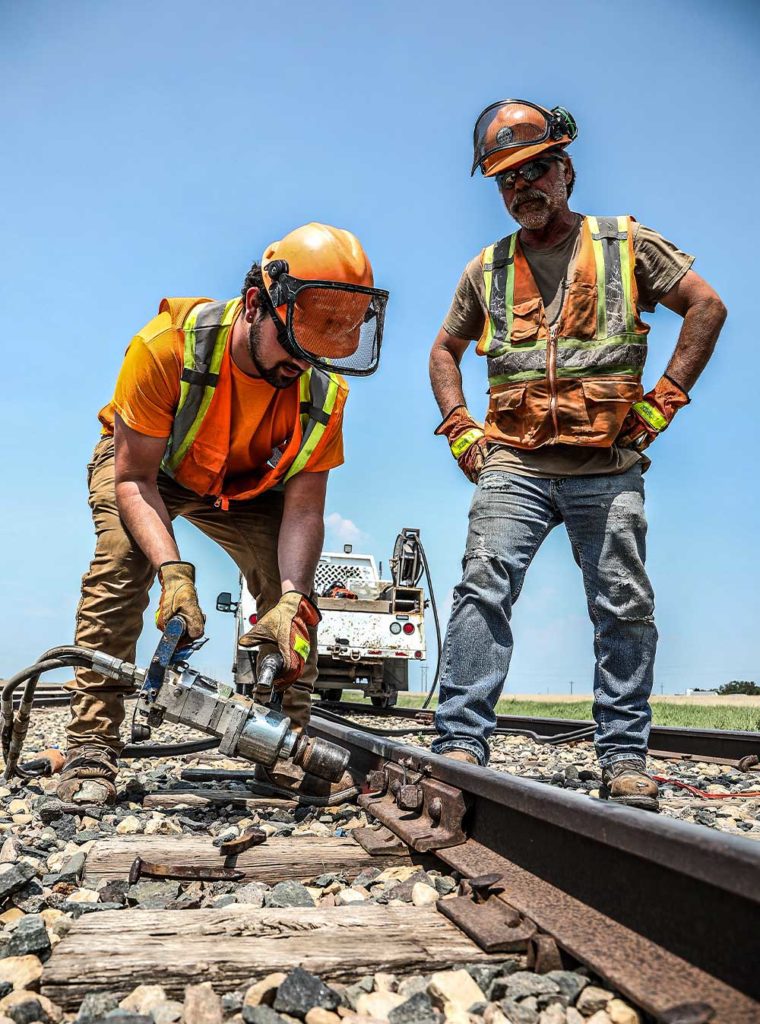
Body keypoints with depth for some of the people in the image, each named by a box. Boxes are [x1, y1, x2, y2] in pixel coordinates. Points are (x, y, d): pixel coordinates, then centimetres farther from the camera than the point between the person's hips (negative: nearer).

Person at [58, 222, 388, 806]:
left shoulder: (324, 392, -26)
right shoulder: (168, 346, -37)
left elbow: (302, 511, -24)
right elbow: (133, 478, -31)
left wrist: (292, 601, -41)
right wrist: (173, 571, -45)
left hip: (243, 488, 3)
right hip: (140, 464, -3)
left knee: (291, 581, -12)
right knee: (121, 561, -29)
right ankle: (91, 749, -20)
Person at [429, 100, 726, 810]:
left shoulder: (627, 244, 10)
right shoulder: (487, 269, 17)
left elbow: (707, 307, 8)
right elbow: (444, 351, 25)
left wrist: (662, 401, -1)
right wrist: (460, 429, 9)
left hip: (608, 466, -1)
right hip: (515, 464, 1)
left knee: (624, 606, -1)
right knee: (483, 586, -15)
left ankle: (624, 759, 9)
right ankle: (460, 745, -13)